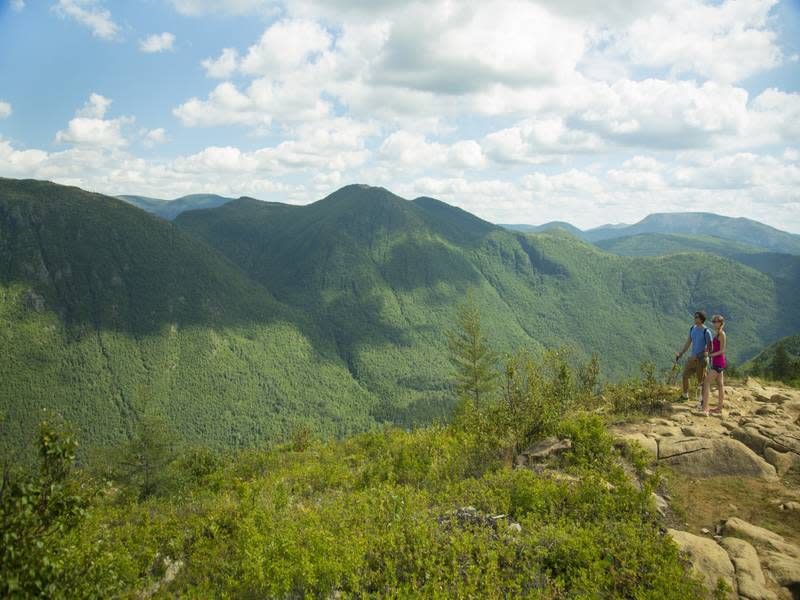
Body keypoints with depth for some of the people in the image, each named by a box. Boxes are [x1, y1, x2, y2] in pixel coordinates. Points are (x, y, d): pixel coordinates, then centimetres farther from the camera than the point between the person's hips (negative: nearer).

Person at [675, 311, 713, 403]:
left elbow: (710, 347, -11)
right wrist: (681, 354, 10)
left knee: (701, 380, 2)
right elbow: (688, 343, 13)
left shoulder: (706, 332, -15)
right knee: (685, 375, 14)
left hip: (701, 359, -7)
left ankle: (701, 400, 13)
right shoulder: (692, 328, 6)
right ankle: (685, 395, 32)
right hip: (692, 357, 7)